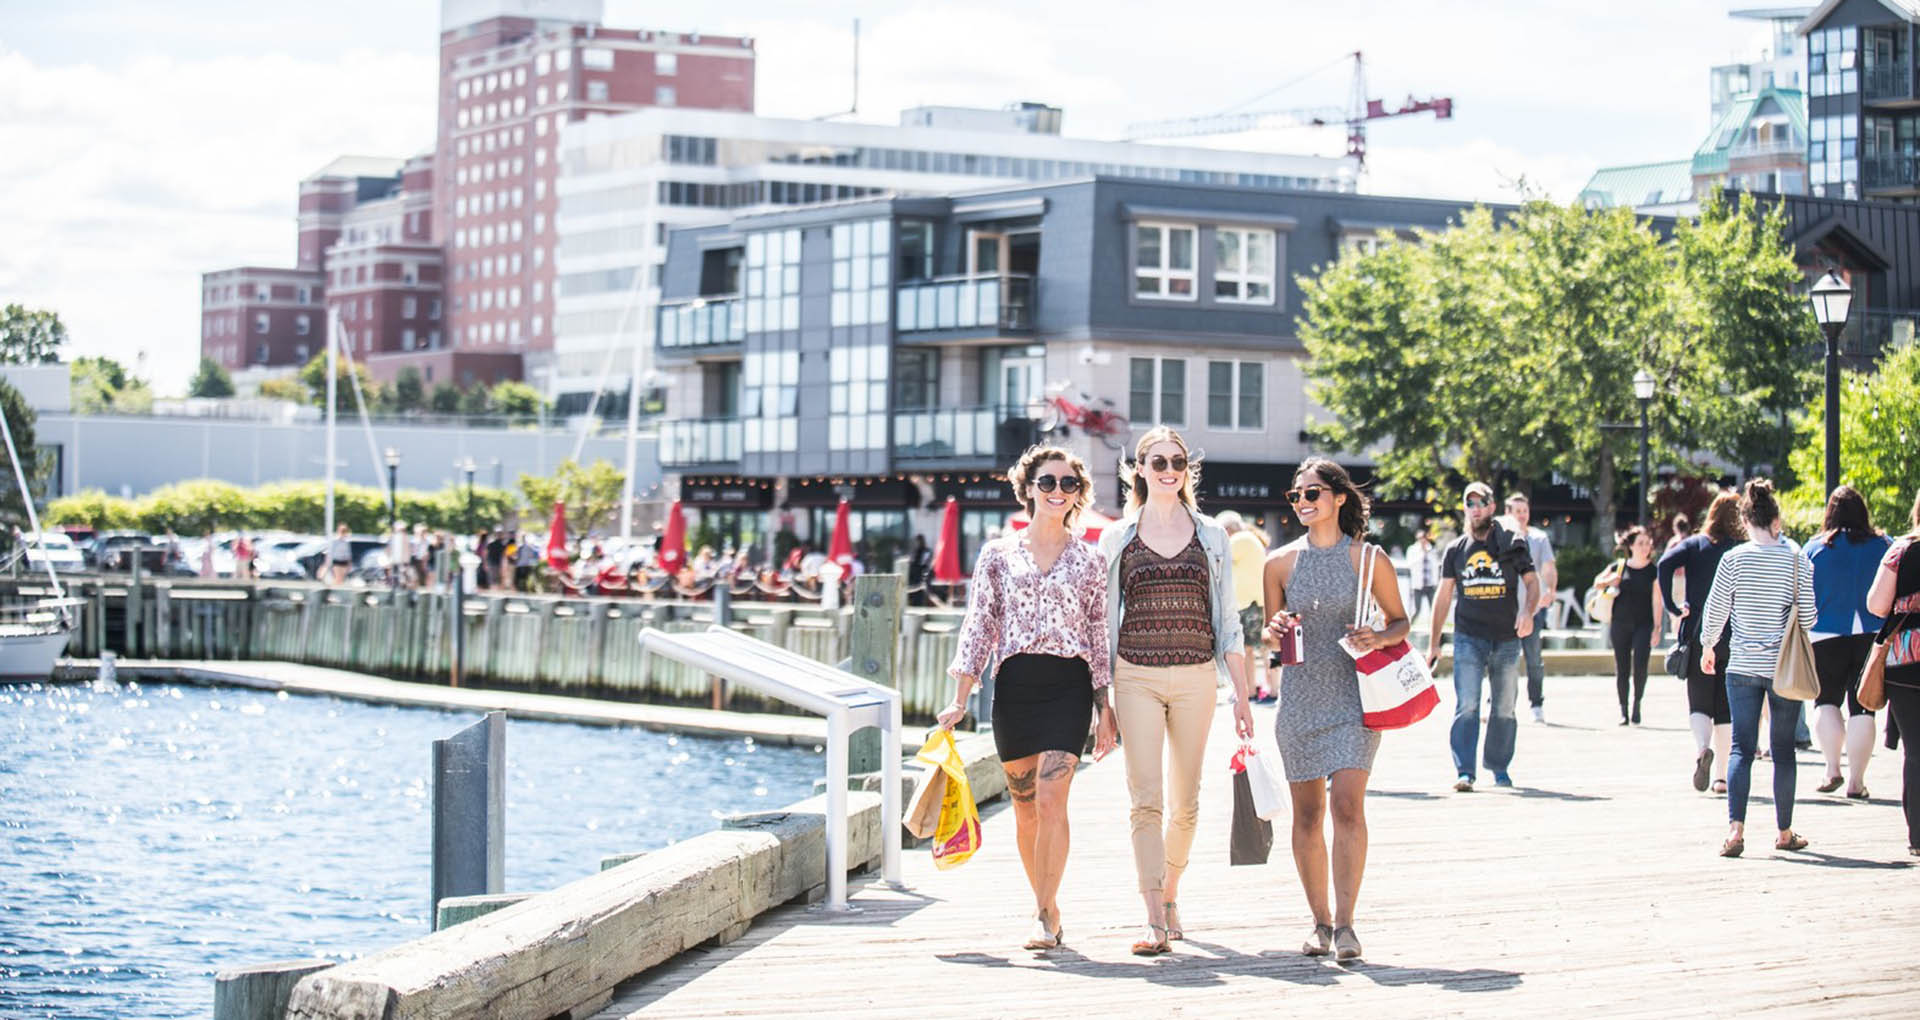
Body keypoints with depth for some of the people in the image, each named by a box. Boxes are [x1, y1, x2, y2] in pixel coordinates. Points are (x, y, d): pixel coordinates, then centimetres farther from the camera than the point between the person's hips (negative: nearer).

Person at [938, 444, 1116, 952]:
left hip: (1068, 686, -1)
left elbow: (1100, 636, 10)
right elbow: (979, 626, 7)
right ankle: (1049, 909, 21)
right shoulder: (998, 554, 8)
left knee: (1051, 800, -14)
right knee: (1026, 809, 6)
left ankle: (1045, 916, -12)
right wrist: (960, 698, 0)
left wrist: (1106, 709, 6)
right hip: (1014, 684, 2)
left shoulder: (1090, 561, 8)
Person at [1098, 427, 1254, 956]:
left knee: (1184, 802, 9)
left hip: (1196, 675, 1)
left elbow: (1228, 620, 10)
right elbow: (1105, 623, 9)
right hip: (1136, 677, -1)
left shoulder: (1211, 536, 9)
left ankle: (1170, 892, 31)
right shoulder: (1116, 539, 6)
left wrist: (1241, 692, 6)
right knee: (1146, 799, -10)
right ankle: (1155, 921, -13)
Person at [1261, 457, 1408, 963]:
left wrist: (1379, 638, -11)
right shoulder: (1281, 563, 7)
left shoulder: (1368, 559, 0)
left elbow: (1401, 622, 9)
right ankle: (1320, 921, 17)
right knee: (1307, 812, 5)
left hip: (1353, 693, -3)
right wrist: (1275, 631, -7)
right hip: (1299, 697, 3)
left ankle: (1345, 922, -14)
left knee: (1347, 803, -15)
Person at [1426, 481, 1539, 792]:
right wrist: (1433, 643, 10)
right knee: (1466, 706, -12)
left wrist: (1527, 612, -17)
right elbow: (1443, 595, 11)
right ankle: (1464, 771, -15)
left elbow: (1532, 582, 4)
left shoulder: (1512, 544, 3)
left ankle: (1499, 767, 23)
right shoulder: (1456, 550, 8)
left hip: (1507, 639, 0)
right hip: (1469, 638, 0)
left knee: (1504, 708, 9)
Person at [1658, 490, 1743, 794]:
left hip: (1698, 635, 0)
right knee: (1726, 708, 10)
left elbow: (1665, 564, -14)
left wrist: (1673, 607, -9)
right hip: (1734, 640, 0)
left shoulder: (1695, 544, 2)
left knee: (1699, 704, 6)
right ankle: (1721, 776, 7)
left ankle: (1703, 747, -25)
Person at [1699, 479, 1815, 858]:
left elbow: (1715, 610, -1)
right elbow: (1808, 617, -3)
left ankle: (1736, 828, -14)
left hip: (1743, 667, 0)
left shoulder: (1734, 559, -5)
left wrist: (1708, 646, 17)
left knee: (1742, 748, 2)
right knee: (1783, 749, 10)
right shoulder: (1797, 560, -5)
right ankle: (1785, 832, 18)